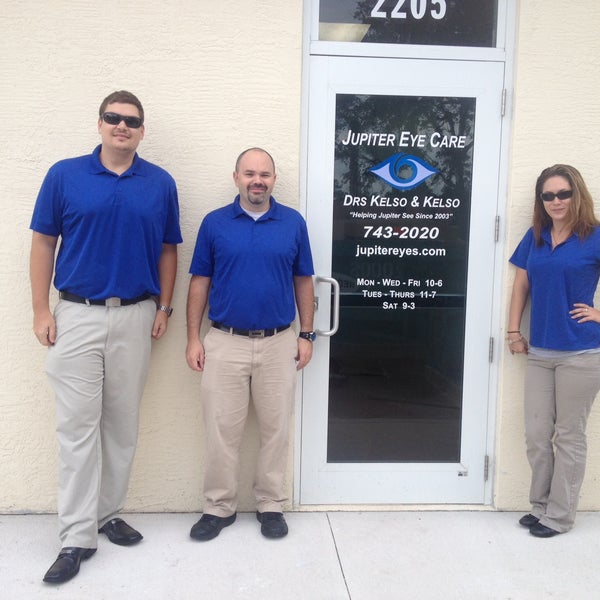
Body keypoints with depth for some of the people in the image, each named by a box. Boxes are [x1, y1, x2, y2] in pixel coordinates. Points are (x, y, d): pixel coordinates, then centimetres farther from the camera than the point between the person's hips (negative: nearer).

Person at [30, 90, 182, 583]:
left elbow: (168, 250, 9)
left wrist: (164, 308, 3)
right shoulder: (64, 175, 0)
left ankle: (108, 514, 26)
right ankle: (78, 537, 8)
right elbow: (43, 242, 2)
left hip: (136, 317, 2)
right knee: (78, 425, 0)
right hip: (77, 315, -1)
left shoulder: (161, 183, 3)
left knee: (123, 423, 10)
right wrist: (41, 311, -4)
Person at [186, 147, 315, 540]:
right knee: (222, 430, 6)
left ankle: (272, 505, 25)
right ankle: (219, 507, 22)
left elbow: (303, 281, 7)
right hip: (225, 343, 0)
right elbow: (200, 283, 3)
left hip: (279, 344, 1)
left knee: (276, 428, 9)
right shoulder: (215, 223, 1)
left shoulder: (294, 223, 2)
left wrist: (307, 335, 4)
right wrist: (194, 338, -1)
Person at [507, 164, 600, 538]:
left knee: (569, 437, 7)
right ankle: (540, 506, 28)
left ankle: (560, 516, 21)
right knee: (536, 435, 10)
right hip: (540, 352, 5)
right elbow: (521, 286, 13)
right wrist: (514, 331, 9)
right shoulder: (535, 237, 7)